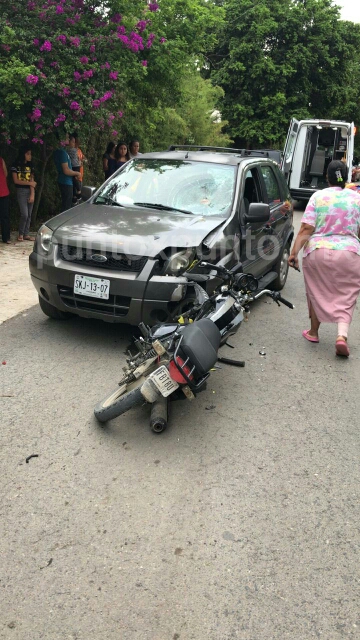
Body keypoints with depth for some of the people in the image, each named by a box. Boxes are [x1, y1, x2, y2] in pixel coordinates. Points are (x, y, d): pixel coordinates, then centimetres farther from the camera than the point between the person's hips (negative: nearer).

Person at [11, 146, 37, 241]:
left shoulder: (30, 165, 9)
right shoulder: (16, 165, -4)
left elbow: (32, 180, 3)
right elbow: (16, 181, -7)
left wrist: (32, 194, -6)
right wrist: (30, 183, -9)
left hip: (30, 191, 5)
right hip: (21, 191, -5)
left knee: (29, 215, 4)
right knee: (24, 214, -11)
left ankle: (26, 234, 12)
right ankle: (20, 234, 4)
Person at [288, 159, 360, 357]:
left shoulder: (318, 196, 0)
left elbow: (306, 229, -9)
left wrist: (294, 252, -8)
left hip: (318, 252, 0)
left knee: (317, 293, 17)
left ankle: (313, 332, 28)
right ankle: (342, 335, -9)